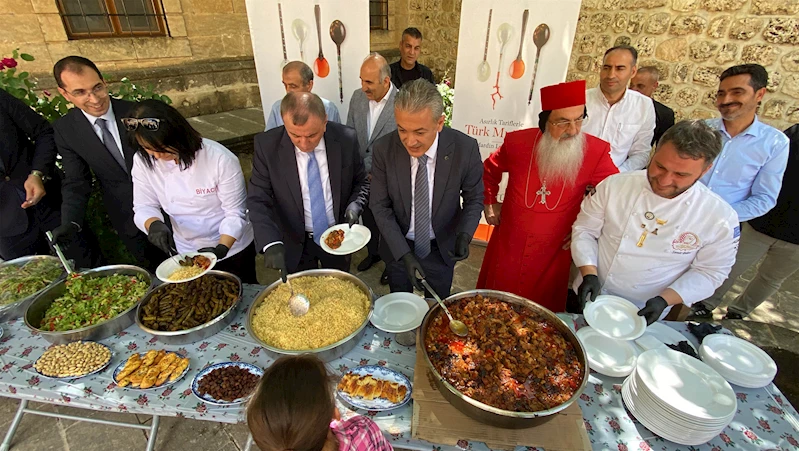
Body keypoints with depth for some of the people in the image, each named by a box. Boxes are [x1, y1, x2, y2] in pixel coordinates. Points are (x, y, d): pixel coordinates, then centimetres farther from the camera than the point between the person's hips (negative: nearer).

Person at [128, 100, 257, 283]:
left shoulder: (221, 159, -25)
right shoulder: (143, 161, -10)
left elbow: (236, 213, -20)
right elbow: (144, 207, -3)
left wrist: (221, 249, -31)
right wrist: (154, 224, -26)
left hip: (232, 250, -3)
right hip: (183, 253, 4)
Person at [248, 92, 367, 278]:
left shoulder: (346, 139, -16)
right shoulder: (267, 145, -18)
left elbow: (361, 182, 0)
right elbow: (258, 200, -16)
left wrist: (354, 206, -19)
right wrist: (271, 243, -30)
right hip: (295, 244, -1)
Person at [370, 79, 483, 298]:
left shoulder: (465, 148, -23)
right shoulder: (384, 149, -22)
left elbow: (474, 198, -8)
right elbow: (380, 206, -14)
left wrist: (464, 235, -26)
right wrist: (403, 253, -22)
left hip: (441, 248, 0)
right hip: (397, 247, 1)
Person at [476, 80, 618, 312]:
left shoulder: (596, 151, -14)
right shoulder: (517, 142, -11)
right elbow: (489, 170, 11)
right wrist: (490, 203, 8)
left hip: (552, 256, -1)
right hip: (506, 249, 1)